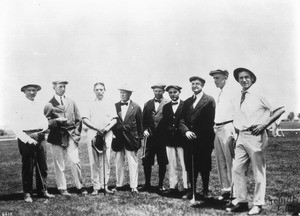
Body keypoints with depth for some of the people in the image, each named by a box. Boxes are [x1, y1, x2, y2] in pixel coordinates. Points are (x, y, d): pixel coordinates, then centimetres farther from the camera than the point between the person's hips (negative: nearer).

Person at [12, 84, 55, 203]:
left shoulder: (39, 106, 13)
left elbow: (44, 120, 23)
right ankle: (27, 194, 12)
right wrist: (27, 139, -16)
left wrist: (45, 126, 0)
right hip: (27, 137, -5)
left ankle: (43, 191, 20)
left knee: (43, 166, 8)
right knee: (27, 167, 1)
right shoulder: (21, 106, -4)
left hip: (40, 138, 6)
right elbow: (15, 127, -9)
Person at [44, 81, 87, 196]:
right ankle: (62, 188, 13)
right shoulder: (49, 104, 3)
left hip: (71, 135, 2)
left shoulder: (71, 102, 15)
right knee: (59, 164, 2)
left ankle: (80, 187, 5)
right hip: (57, 136, -2)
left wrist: (77, 133, 7)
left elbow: (78, 119, 17)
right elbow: (47, 122, -1)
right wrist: (57, 121, -17)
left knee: (75, 162, -6)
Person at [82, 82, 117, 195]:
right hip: (93, 134, 0)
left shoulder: (110, 104, 14)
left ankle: (105, 185, 4)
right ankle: (96, 187, 1)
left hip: (107, 134, 0)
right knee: (94, 161, -3)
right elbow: (84, 119, 4)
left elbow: (114, 119, 7)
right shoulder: (90, 105, 13)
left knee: (106, 160, -3)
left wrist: (107, 128, -12)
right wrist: (97, 128, -9)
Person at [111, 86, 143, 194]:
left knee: (133, 164, 1)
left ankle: (134, 186, 7)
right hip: (118, 139, 3)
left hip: (131, 139, -2)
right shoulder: (114, 106, 6)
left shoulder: (136, 107, 1)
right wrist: (113, 134, 3)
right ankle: (119, 184, 23)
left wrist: (139, 138, 1)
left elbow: (140, 124, 3)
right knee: (119, 163, 11)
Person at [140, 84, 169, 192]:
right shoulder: (148, 104, 12)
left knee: (162, 162, 4)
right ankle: (147, 184, 16)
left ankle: (161, 185, 16)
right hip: (150, 135, 3)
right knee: (146, 161, 4)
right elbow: (144, 119, 11)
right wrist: (145, 130, -4)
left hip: (163, 136, -3)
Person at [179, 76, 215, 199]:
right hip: (190, 139, 4)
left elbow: (210, 120, -7)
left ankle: (205, 190, 17)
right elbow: (182, 120, 10)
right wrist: (186, 131, -9)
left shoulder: (209, 100, -1)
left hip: (204, 140, -4)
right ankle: (192, 190, 15)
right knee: (190, 166, 5)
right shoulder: (187, 102, 16)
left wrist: (197, 134, -12)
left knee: (204, 167, 3)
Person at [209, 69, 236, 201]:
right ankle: (225, 190, 16)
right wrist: (215, 127, 16)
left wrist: (234, 132, -17)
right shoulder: (219, 94, 19)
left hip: (227, 129, -9)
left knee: (230, 162, -7)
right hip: (217, 130, 9)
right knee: (221, 162, 9)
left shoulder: (231, 92, -7)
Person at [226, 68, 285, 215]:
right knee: (237, 169, 8)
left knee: (258, 172, 4)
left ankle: (258, 204, 15)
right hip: (241, 137, 7)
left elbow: (281, 108, -11)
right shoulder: (238, 98, 12)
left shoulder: (260, 95, -8)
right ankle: (241, 201, 20)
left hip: (255, 136, -7)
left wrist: (265, 123, -16)